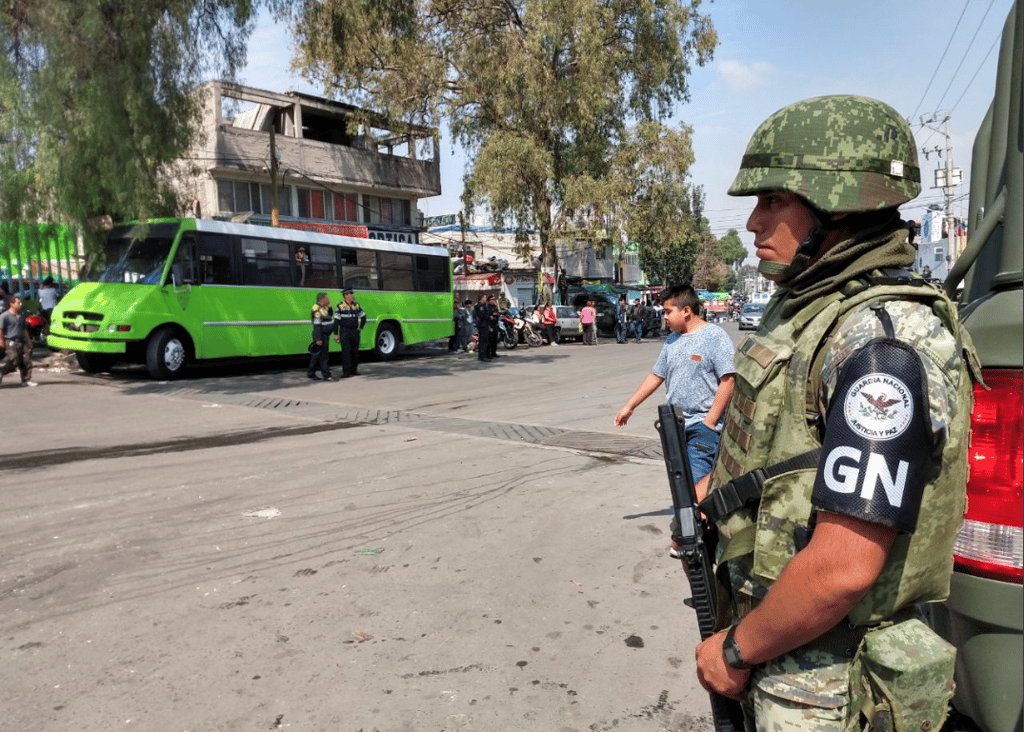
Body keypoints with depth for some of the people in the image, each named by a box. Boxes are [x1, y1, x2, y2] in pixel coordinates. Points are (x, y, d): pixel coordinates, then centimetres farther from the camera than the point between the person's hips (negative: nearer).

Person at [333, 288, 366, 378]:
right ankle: (346, 372, -5)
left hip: (355, 331, 4)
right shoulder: (340, 306, -6)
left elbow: (363, 317, 20)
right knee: (346, 352, -8)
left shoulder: (356, 305, 7)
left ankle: (354, 370, 17)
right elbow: (336, 321, -6)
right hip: (344, 332, -4)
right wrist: (336, 334, -8)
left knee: (355, 351, 7)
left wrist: (360, 328, 12)